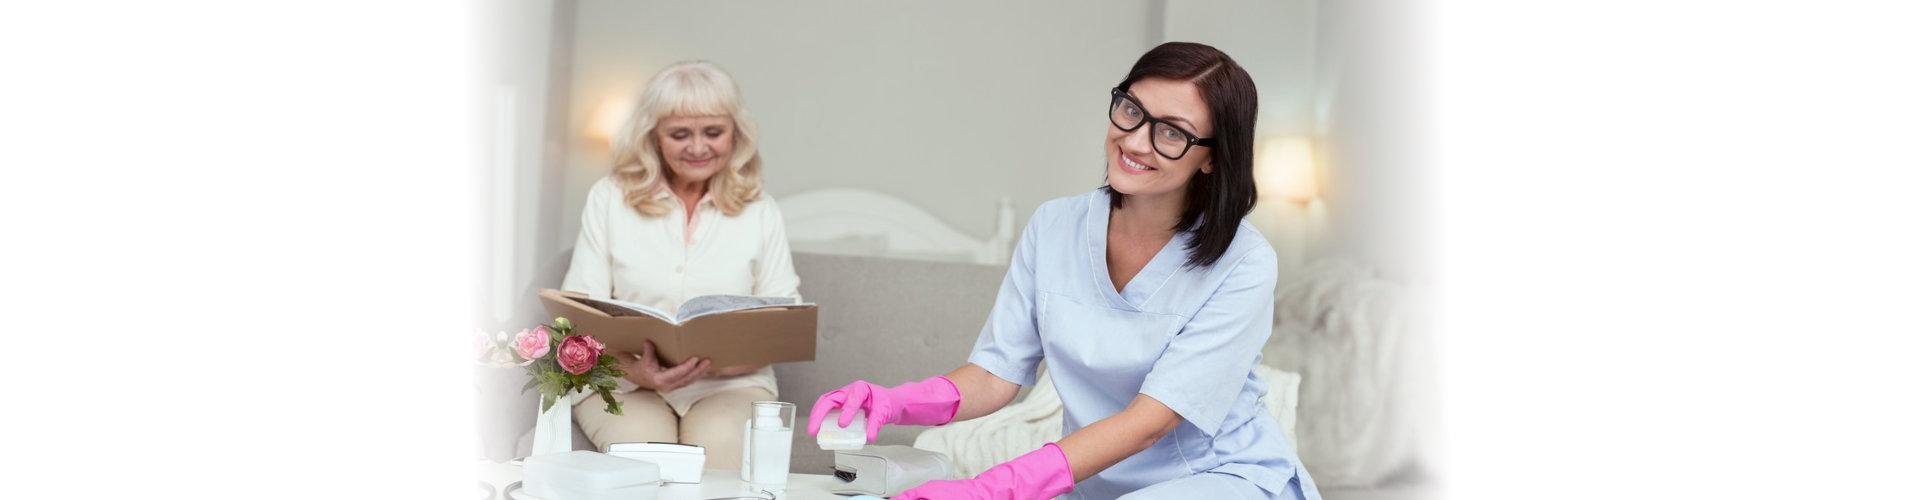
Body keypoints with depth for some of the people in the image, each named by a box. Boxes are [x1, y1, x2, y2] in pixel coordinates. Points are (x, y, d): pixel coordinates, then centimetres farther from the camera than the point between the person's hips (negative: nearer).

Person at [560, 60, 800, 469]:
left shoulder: (759, 213, 9)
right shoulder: (609, 200, 6)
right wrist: (635, 370, -20)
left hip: (731, 383, 1)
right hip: (621, 379, 0)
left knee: (722, 447, -32)